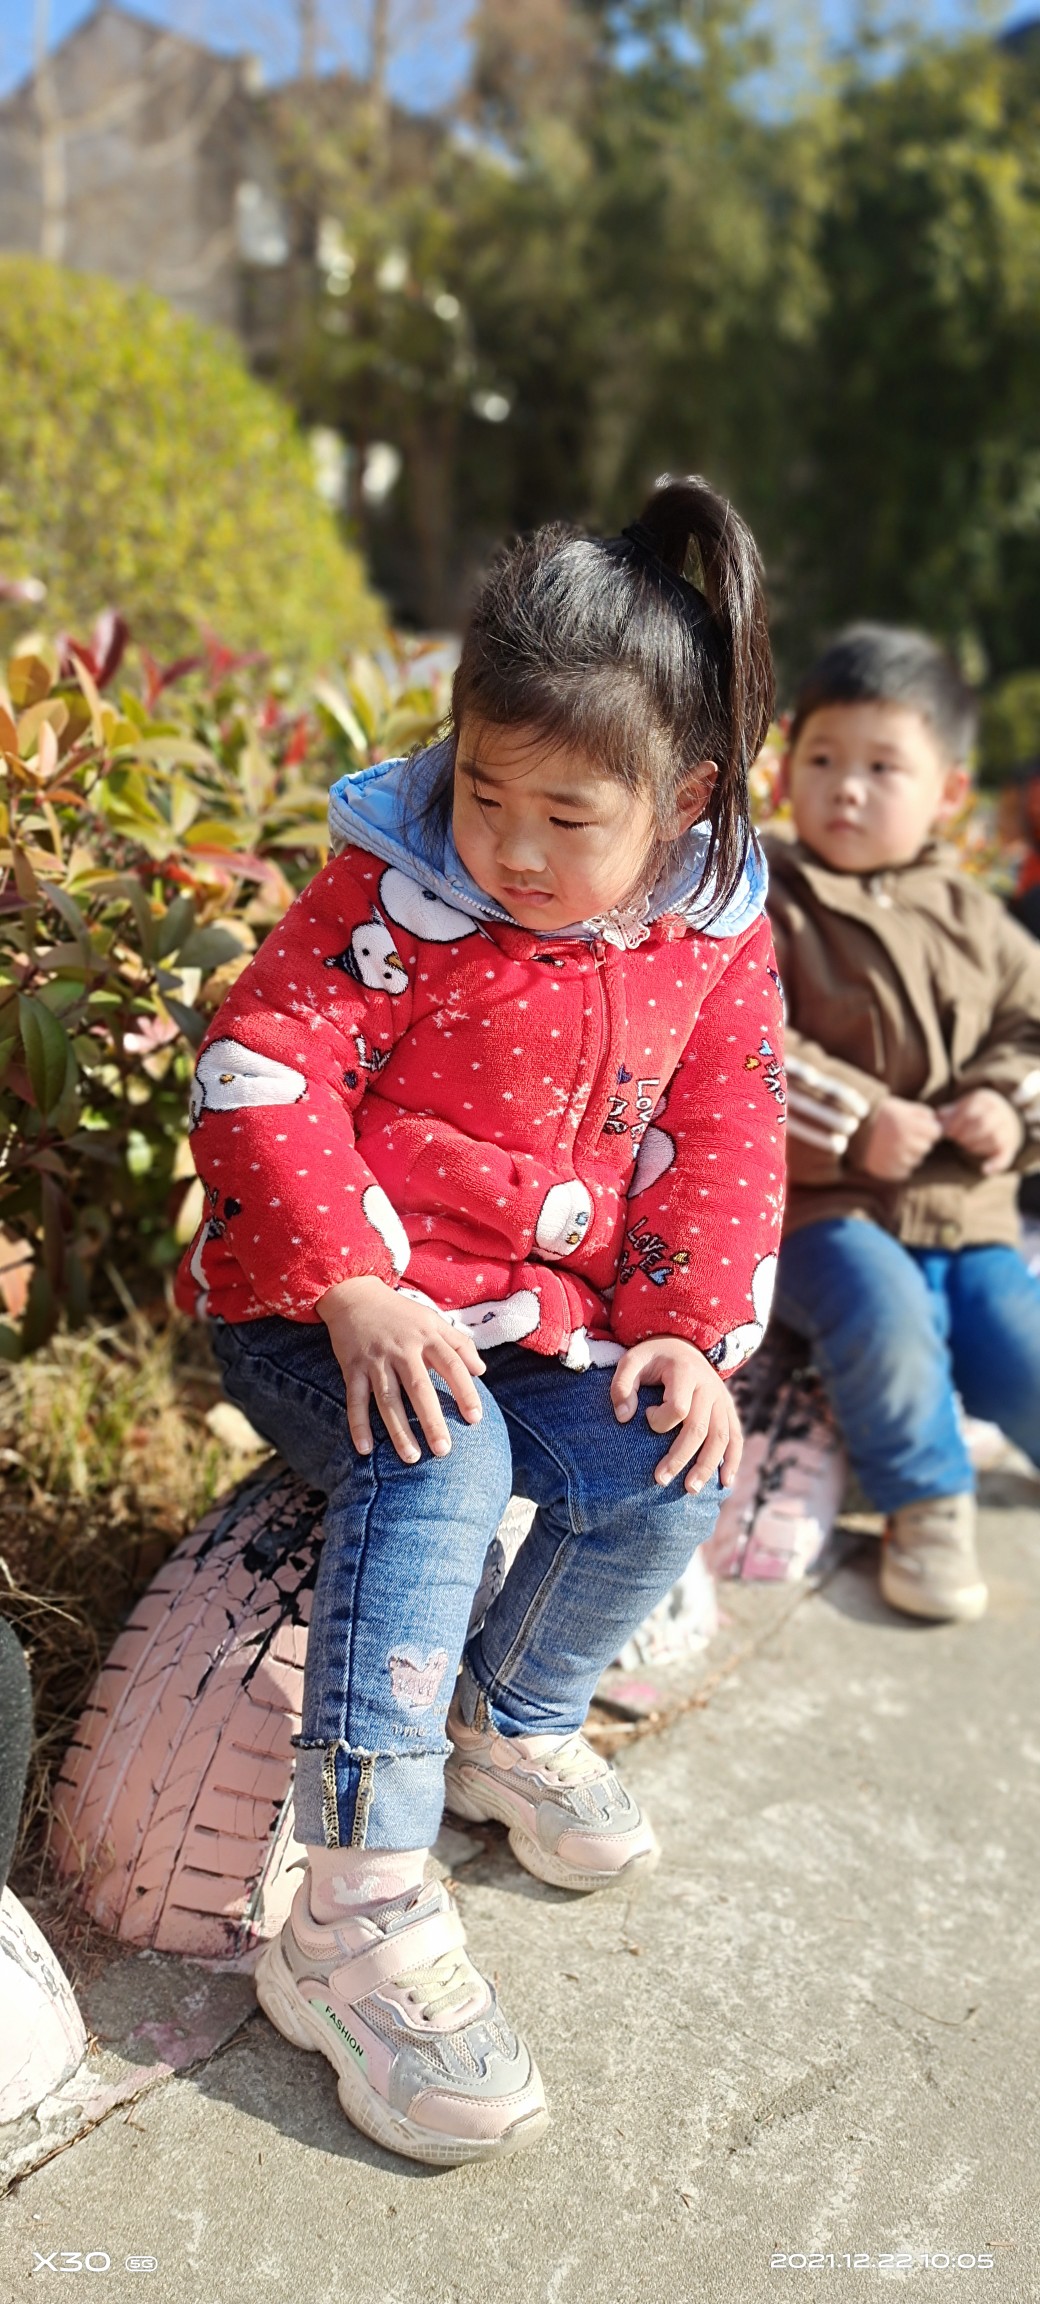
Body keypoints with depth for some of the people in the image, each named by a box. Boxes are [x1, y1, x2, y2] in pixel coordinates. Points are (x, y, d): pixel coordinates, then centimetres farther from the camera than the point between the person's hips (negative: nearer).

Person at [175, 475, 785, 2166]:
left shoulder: (715, 937, 1)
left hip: (544, 1318, 5)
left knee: (665, 1483, -17)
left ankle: (513, 1724, 15)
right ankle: (358, 1919, -24)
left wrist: (689, 1331, -8)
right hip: (327, 1305, -4)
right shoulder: (393, 895, -13)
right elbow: (257, 1076, -17)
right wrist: (357, 1293, -27)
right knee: (436, 1468, -32)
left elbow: (721, 1141, 5)